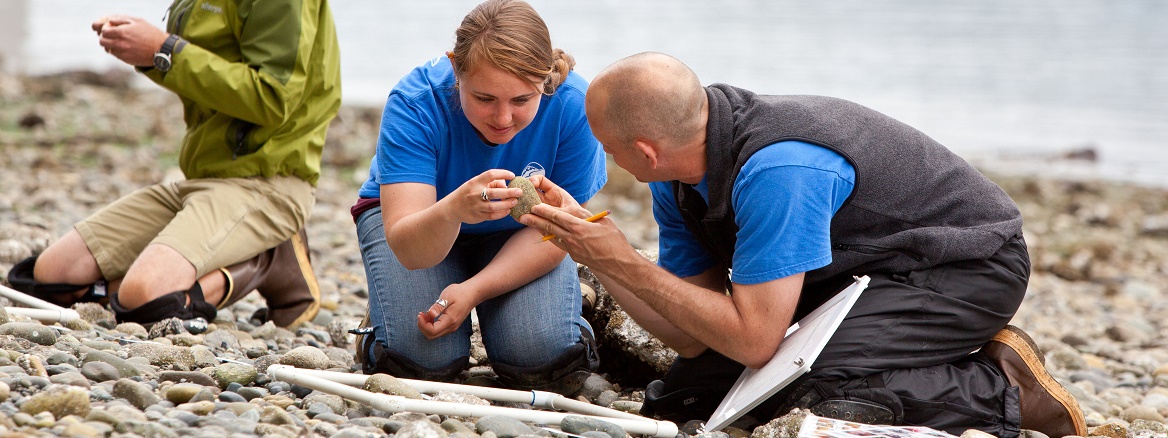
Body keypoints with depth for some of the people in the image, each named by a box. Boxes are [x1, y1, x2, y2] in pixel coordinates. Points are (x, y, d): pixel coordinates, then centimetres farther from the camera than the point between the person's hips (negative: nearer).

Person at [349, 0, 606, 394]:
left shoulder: (573, 105, -31)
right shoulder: (416, 103, -34)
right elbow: (407, 250, -41)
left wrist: (475, 289, -31)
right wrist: (453, 209, -64)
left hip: (516, 233, 1)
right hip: (418, 216, -1)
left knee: (545, 358, -23)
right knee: (424, 360, -24)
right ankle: (383, 317, 12)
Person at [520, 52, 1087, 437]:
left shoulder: (775, 169, -34)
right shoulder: (676, 181, -6)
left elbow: (752, 340, -29)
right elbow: (693, 336, -4)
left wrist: (626, 264, -26)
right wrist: (593, 249, -13)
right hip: (853, 274, 9)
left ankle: (1003, 389, -11)